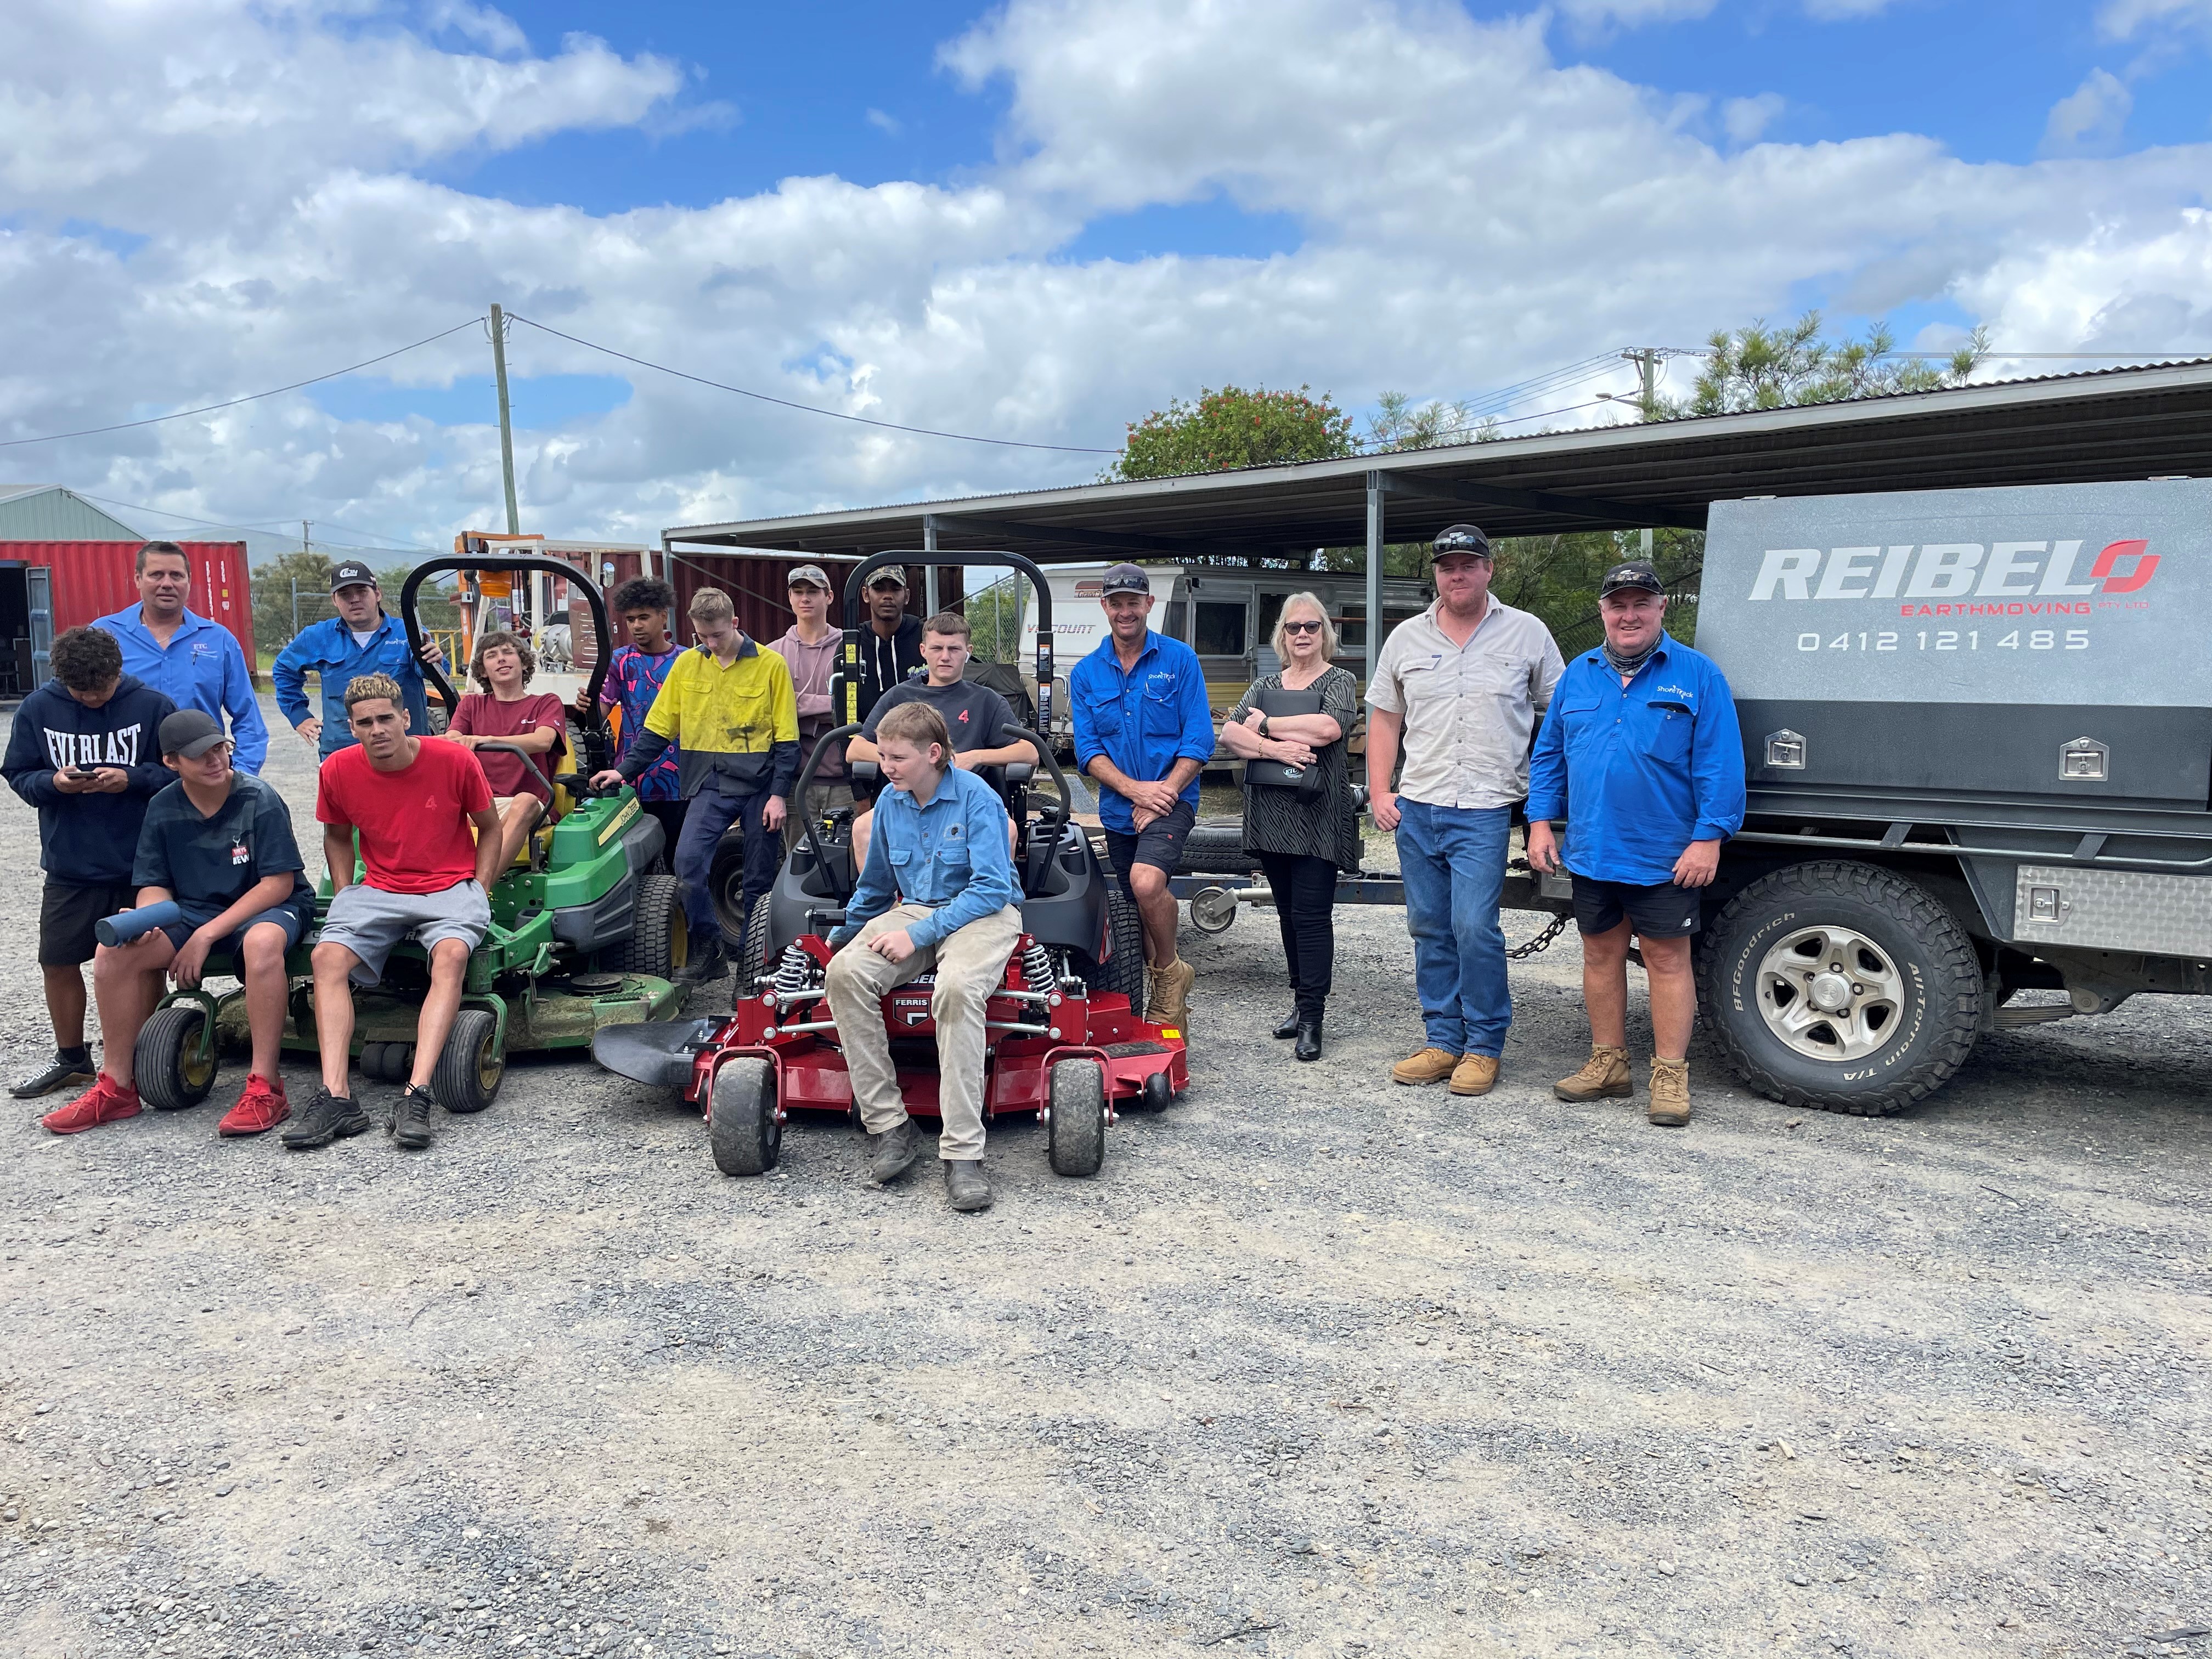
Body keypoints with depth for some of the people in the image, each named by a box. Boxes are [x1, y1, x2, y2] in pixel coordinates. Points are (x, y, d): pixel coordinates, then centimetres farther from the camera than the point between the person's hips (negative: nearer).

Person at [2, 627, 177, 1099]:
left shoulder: (152, 705, -8)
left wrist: (132, 779, -21)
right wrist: (54, 782, -16)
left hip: (141, 862, -3)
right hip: (70, 864, 3)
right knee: (57, 961, 10)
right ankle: (71, 1058, 29)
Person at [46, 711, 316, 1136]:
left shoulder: (259, 801, -15)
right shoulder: (163, 809, 0)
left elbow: (279, 883, -18)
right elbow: (155, 885, 6)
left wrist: (206, 935, -21)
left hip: (269, 908, -5)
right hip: (194, 910, 5)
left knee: (262, 942, -41)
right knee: (115, 951, -17)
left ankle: (265, 1088, -35)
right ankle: (116, 1088, -2)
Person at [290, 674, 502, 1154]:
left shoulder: (454, 760, -8)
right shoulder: (339, 771, -1)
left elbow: (490, 828, 6)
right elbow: (337, 836, 18)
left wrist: (477, 894, -4)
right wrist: (345, 898, 5)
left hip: (451, 886, -3)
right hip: (379, 889, 3)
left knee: (451, 953, -34)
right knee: (328, 955, -25)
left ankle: (417, 1096, -40)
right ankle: (335, 1097, -29)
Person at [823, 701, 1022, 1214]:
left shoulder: (977, 798, -11)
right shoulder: (891, 801, 9)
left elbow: (991, 887, -17)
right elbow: (874, 886, 25)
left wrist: (920, 934, -22)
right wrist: (839, 938, 34)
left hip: (982, 914, -5)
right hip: (913, 909, 6)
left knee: (957, 986, -39)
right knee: (844, 972, -25)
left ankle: (962, 1153, -35)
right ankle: (888, 1127, -21)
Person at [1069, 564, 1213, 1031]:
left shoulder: (1179, 659, -1)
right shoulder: (1086, 673, 6)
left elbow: (1199, 741, -6)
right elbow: (1087, 750, 0)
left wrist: (1162, 793, -15)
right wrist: (1135, 790, -15)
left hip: (1172, 798, -4)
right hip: (1118, 809, 4)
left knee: (1146, 882, -28)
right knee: (1144, 905, 12)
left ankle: (1170, 973, -3)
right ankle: (1172, 1000, 30)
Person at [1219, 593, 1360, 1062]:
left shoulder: (1339, 683, 3)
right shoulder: (1265, 685, 16)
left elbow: (1328, 727, -19)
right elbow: (1229, 734, 1)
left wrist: (1266, 724, -9)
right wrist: (1272, 748, -17)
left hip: (1318, 817, -5)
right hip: (1271, 816, 5)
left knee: (1311, 914, -8)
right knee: (1288, 912, 12)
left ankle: (1312, 1018, -5)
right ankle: (1301, 1000, 22)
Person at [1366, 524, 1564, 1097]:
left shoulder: (1527, 633, 4)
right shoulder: (1407, 638, 11)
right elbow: (1385, 720, 15)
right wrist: (1379, 792, 5)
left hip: (1485, 811, -4)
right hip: (1416, 808, 4)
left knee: (1474, 928, -11)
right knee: (1430, 930, 8)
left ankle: (1484, 1047, 3)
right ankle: (1444, 1042, 19)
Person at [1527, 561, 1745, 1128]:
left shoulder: (1696, 675, -3)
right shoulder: (1578, 675, 10)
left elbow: (1720, 763, -7)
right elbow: (1549, 755, 14)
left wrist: (1709, 837, -14)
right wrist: (1541, 822, 6)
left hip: (1665, 855, -4)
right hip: (1590, 851, 4)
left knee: (1667, 959, 2)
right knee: (1600, 954, 12)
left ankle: (1670, 1076, 10)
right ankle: (1608, 1064, 25)